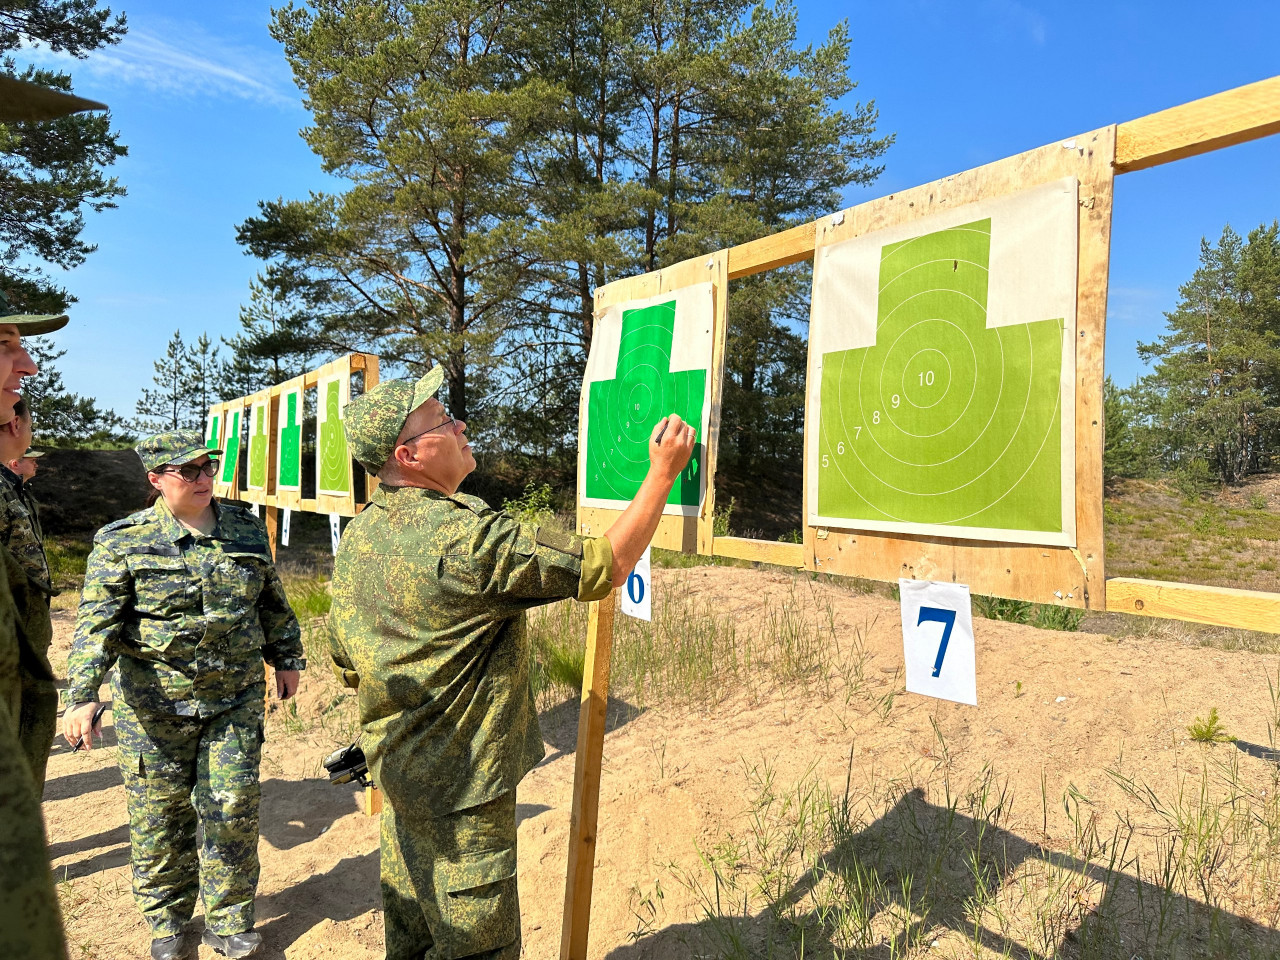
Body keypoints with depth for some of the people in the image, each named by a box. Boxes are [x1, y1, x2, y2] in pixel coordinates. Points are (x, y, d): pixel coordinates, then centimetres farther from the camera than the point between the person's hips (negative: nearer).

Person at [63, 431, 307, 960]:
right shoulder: (122, 541, -5)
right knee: (159, 815, 10)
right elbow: (97, 621, -11)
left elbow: (272, 602, 13)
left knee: (233, 807, 4)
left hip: (236, 698, 2)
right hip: (154, 704, -1)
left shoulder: (247, 528, 4)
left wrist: (286, 658, 15)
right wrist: (82, 693, -21)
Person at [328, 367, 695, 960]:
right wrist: (663, 473, -13)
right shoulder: (467, 537, -27)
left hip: (394, 767, 9)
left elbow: (347, 664, 11)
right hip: (459, 782, -9)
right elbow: (604, 567, -23)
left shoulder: (356, 539, 1)